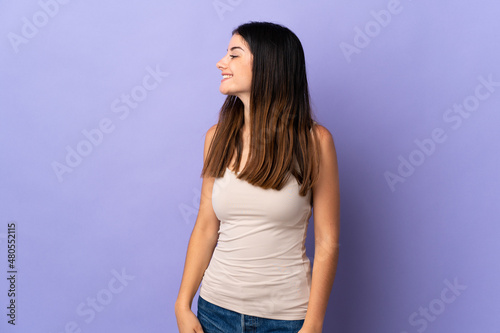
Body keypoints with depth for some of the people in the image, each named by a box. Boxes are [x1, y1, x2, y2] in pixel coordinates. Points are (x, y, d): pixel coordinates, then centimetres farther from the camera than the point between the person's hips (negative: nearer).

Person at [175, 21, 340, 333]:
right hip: (216, 307, 3)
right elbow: (206, 228, 2)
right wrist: (183, 305, 0)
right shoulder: (218, 136, 0)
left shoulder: (314, 141, -11)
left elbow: (327, 242, -10)